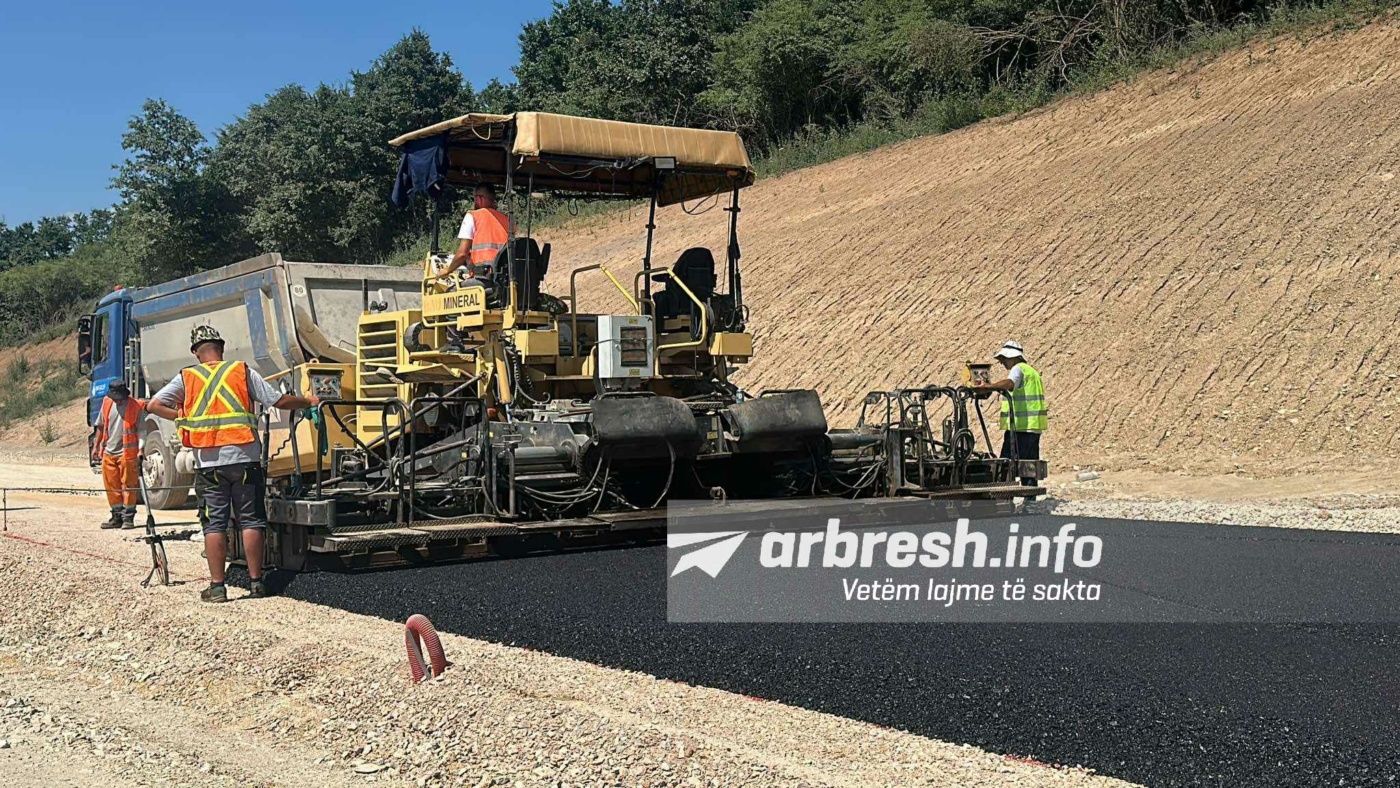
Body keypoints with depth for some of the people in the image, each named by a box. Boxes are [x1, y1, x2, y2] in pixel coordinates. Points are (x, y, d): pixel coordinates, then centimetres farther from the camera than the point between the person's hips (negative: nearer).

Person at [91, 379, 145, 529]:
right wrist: (96, 446, 16)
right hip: (108, 453, 6)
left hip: (127, 453, -6)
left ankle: (128, 518, 5)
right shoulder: (107, 403, 9)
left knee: (128, 486, -1)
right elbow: (100, 426, 18)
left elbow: (141, 431, -8)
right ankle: (117, 517, 20)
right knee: (112, 487, 10)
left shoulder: (136, 407, -7)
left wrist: (140, 450, -17)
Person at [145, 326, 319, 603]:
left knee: (214, 524, 5)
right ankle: (255, 582, 8)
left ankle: (217, 586, 3)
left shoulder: (187, 377, 7)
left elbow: (154, 405, 2)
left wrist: (183, 417, 13)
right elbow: (279, 401, 3)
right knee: (251, 521, 6)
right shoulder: (242, 372, 5)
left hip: (208, 461, 1)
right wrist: (308, 402, 19)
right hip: (244, 457, 0)